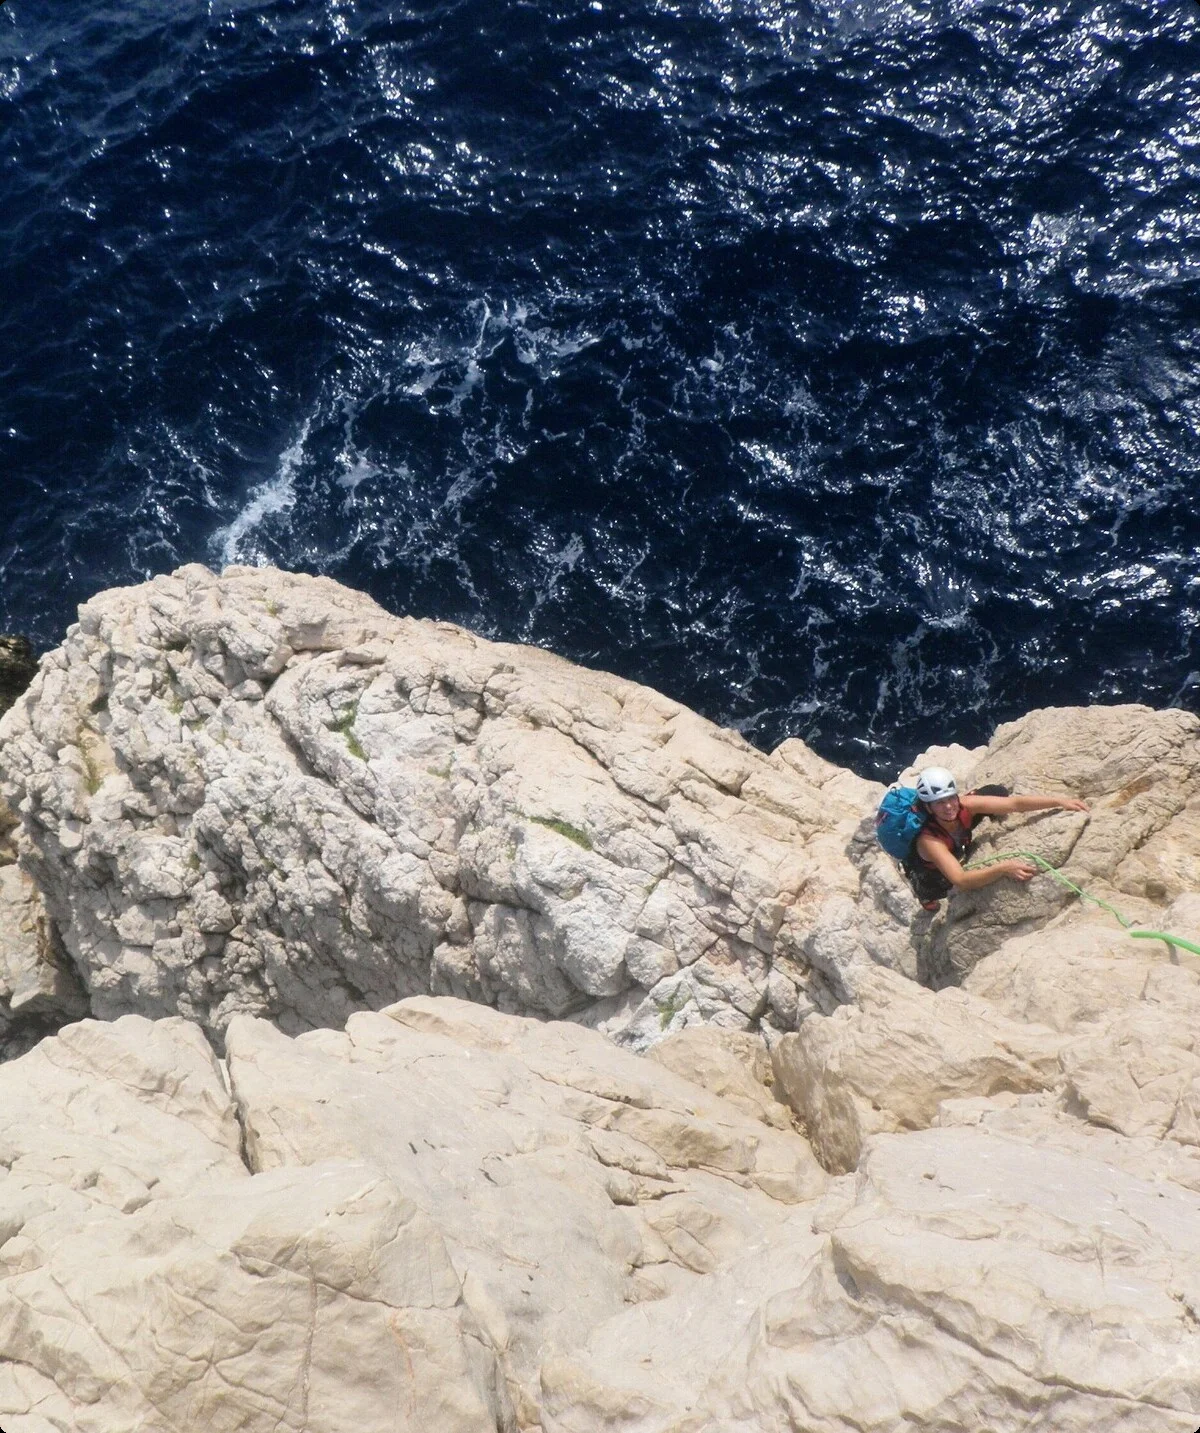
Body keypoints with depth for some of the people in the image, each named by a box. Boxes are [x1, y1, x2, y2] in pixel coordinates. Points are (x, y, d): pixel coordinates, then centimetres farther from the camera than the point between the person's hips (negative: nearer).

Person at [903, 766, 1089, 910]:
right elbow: (960, 880, -57)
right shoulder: (929, 841, -48)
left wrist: (1058, 801, -44)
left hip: (957, 854, 3)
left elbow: (1014, 803, -35)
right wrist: (1003, 869, -68)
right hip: (931, 879, -2)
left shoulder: (962, 805, -34)